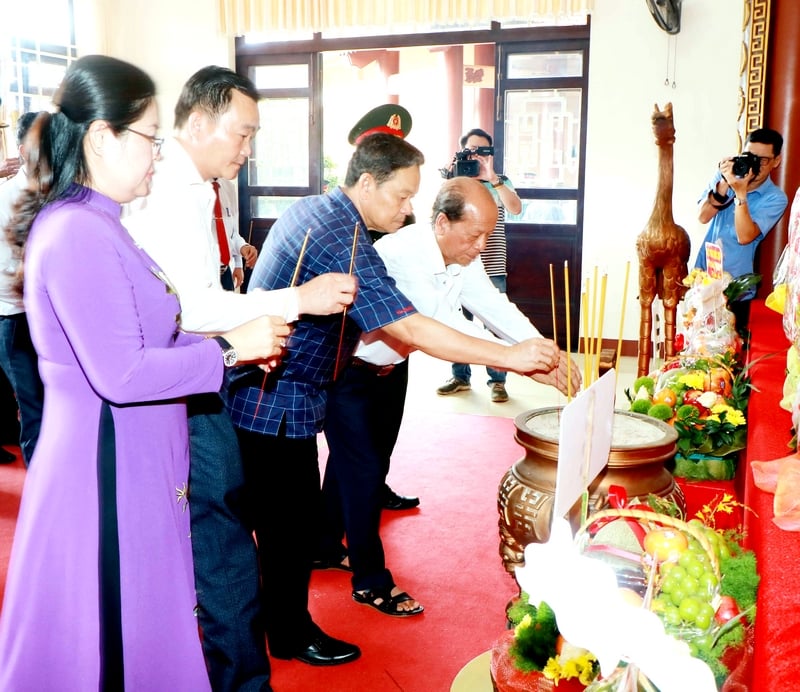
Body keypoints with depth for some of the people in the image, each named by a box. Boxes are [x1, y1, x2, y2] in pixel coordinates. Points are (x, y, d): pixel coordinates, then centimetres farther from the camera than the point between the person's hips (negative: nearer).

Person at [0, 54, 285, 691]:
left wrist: (232, 341, 9)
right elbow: (121, 374, -24)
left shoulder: (90, 225, 11)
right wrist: (232, 349, -16)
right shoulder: (81, 233, -21)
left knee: (132, 627, 21)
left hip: (130, 458, 10)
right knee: (111, 639, 7)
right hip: (109, 465, -10)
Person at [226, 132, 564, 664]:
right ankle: (292, 635, 24)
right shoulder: (341, 241, -25)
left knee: (276, 515, 21)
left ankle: (278, 612, 38)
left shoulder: (312, 208, 5)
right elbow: (409, 328, -31)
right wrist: (511, 357, -28)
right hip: (278, 405, -10)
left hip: (262, 397, 10)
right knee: (293, 520, 6)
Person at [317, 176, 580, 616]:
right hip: (347, 371, -8)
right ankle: (371, 580, 12)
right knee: (364, 469, -4)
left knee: (373, 462, 18)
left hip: (392, 369, 8)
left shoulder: (464, 258, -9)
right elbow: (444, 324, -39)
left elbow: (496, 309, -11)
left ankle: (326, 545, 40)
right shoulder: (400, 253, -35)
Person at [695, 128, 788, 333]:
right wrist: (724, 184, -22)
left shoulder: (775, 198, -10)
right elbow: (703, 216, -10)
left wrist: (740, 193, -28)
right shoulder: (725, 175, 1)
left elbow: (744, 236, -22)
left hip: (736, 287, -2)